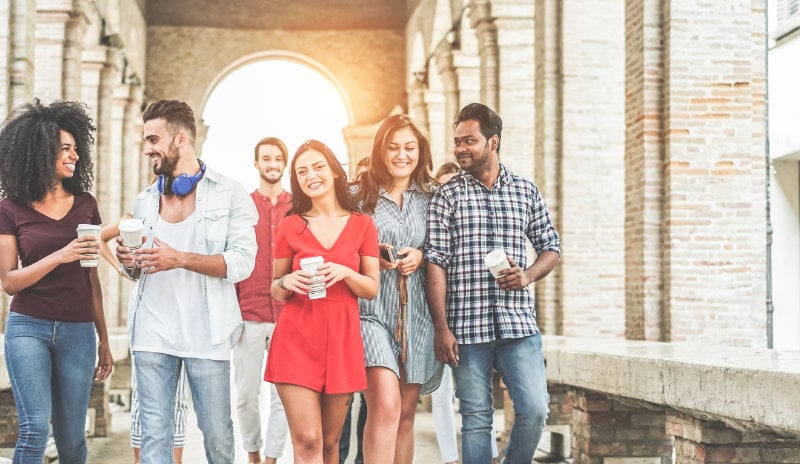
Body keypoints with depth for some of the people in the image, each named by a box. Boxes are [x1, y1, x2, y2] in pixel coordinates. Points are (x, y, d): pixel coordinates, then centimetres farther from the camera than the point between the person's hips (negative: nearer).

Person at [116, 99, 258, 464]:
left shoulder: (229, 194, 0)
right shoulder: (145, 201, 15)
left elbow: (242, 262, -10)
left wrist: (180, 259, -19)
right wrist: (130, 262, -1)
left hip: (206, 334, -4)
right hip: (152, 333, 4)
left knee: (217, 434, 1)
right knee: (154, 434, 3)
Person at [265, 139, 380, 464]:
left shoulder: (362, 225, 6)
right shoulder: (290, 226, 6)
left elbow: (372, 289, 6)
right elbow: (275, 292, 13)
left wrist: (345, 273, -13)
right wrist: (287, 283, -10)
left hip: (342, 340, 1)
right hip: (297, 339, -1)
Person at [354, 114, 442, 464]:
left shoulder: (430, 199, 11)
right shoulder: (360, 194, 2)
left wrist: (421, 256, -4)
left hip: (415, 314, 4)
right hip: (371, 309, -4)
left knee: (406, 415, 10)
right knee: (386, 407, -20)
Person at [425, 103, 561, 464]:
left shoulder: (526, 191, 10)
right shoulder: (447, 196, 3)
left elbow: (551, 248, 17)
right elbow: (436, 263, -2)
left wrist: (528, 275, -5)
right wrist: (441, 328, -9)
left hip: (518, 322, 2)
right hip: (467, 326, -2)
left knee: (535, 409, -5)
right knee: (476, 419, 3)